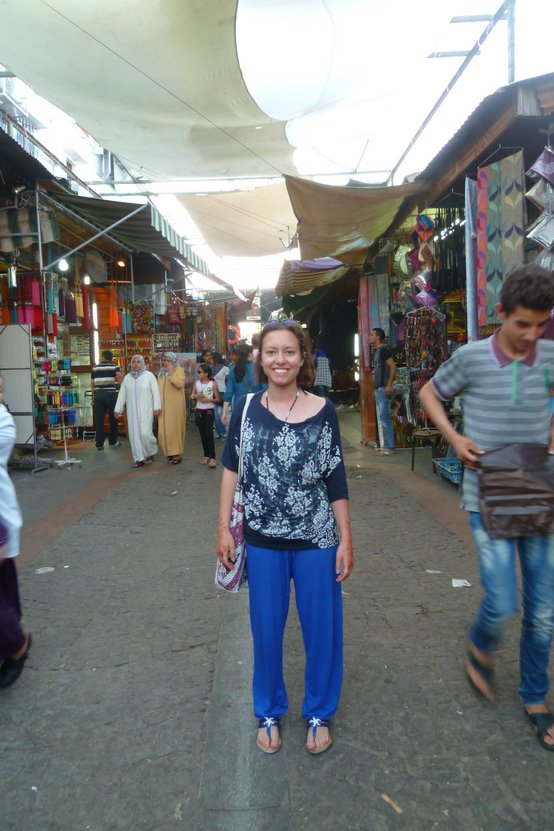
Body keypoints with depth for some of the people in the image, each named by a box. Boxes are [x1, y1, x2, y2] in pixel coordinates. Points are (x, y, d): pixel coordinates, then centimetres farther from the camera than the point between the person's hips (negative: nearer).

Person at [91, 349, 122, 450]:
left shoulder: (95, 368, 10)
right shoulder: (114, 367, 0)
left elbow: (92, 383, 12)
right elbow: (119, 375, -22)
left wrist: (94, 395, 22)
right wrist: (118, 383, -3)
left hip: (98, 394, 2)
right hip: (111, 394, -2)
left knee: (99, 419, 3)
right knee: (113, 419, 11)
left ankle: (99, 444, 2)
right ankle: (112, 442, 16)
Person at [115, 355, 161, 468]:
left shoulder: (149, 376, -3)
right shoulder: (127, 377, 9)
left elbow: (155, 392, -6)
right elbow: (122, 394, 10)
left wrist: (157, 407, -12)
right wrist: (118, 409, 7)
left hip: (146, 410, -4)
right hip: (132, 411, 4)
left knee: (145, 433, -12)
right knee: (134, 434, 2)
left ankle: (151, 452, 16)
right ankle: (139, 459, 10)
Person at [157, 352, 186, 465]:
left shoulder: (179, 370, -4)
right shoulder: (162, 372, 15)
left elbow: (180, 384, -19)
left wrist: (171, 373, -18)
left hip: (175, 406, -6)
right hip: (164, 406, 6)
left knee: (175, 429, -4)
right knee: (164, 430, 5)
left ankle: (177, 454, 3)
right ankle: (169, 452, 15)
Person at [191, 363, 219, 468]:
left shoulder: (213, 384, -6)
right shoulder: (196, 382, 4)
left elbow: (217, 399, -2)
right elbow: (192, 396, 8)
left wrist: (208, 400, -18)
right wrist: (194, 397, -14)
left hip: (209, 410, -4)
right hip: (199, 411, 4)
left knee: (209, 433, -12)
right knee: (202, 434, 8)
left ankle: (212, 458, -11)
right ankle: (206, 455, 19)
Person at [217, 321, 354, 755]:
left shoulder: (323, 411, -5)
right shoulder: (246, 409, -3)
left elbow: (336, 481, -2)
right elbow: (231, 470, 3)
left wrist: (346, 539, -2)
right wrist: (224, 528, 0)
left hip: (316, 541, 0)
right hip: (263, 541, 1)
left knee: (322, 629, 11)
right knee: (266, 631, 14)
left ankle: (319, 714, 35)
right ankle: (269, 713, 37)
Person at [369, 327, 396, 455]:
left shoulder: (384, 349, -9)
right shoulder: (377, 351, 19)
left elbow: (393, 366, -17)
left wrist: (389, 385, -22)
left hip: (383, 388, -10)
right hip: (378, 389, 10)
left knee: (385, 417, -10)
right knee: (382, 417, 11)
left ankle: (390, 447, -7)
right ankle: (386, 445, 16)